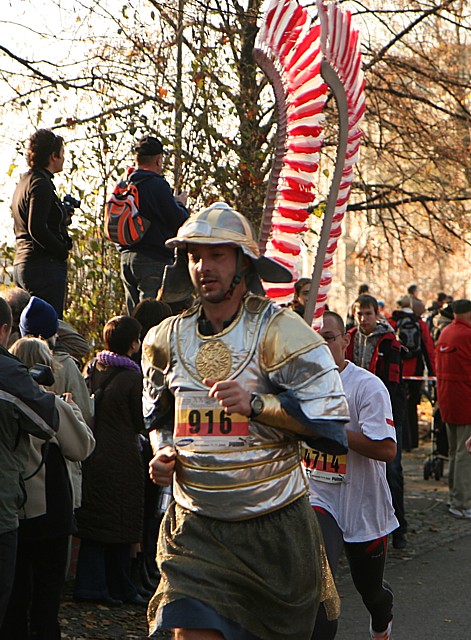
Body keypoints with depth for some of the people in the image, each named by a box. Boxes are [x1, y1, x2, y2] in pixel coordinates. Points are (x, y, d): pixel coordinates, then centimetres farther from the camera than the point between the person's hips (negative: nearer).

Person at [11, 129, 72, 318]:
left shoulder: (25, 182, 18)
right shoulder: (41, 183, -12)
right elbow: (37, 230, -21)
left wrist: (62, 215, 20)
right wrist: (63, 251, -11)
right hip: (44, 266, -10)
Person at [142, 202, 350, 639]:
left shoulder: (278, 331, -8)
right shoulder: (167, 339, 7)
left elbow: (329, 414, -14)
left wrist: (255, 402, -25)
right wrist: (163, 450, 3)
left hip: (274, 524, -2)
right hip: (195, 527, 2)